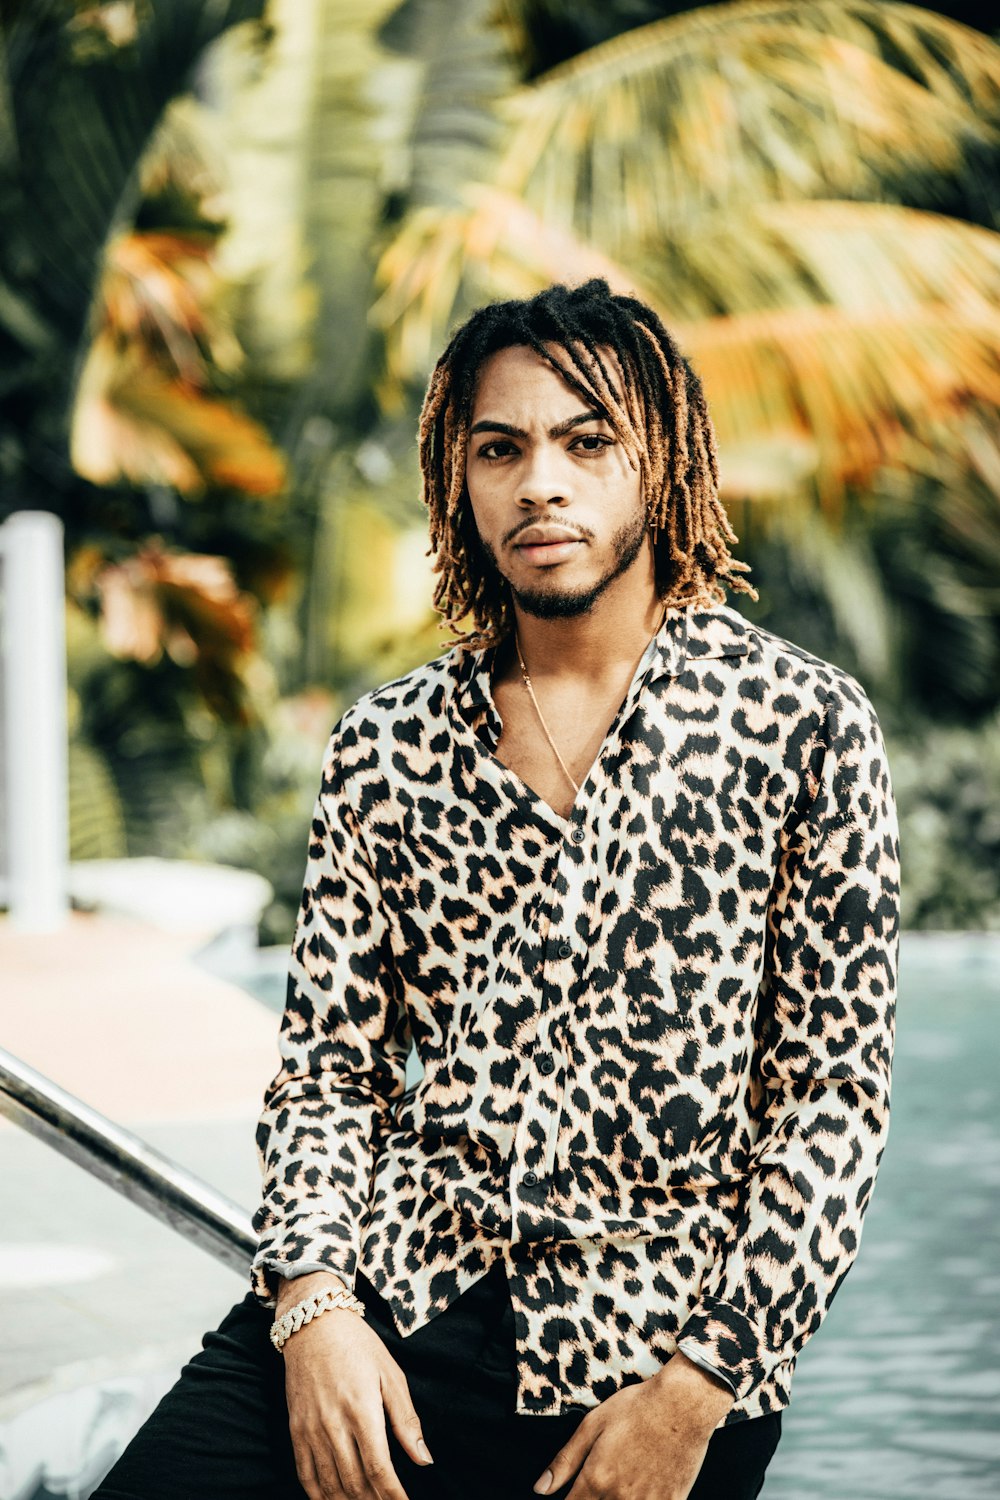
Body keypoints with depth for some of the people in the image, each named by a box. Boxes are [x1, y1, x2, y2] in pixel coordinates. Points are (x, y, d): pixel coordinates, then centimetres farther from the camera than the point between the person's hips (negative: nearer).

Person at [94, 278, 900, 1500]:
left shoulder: (803, 725, 0)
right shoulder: (388, 744, 9)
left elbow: (834, 1104, -2)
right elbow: (328, 1065, 9)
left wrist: (697, 1390, -9)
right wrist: (315, 1300, -8)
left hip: (659, 1347, -1)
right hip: (388, 1307, 2)